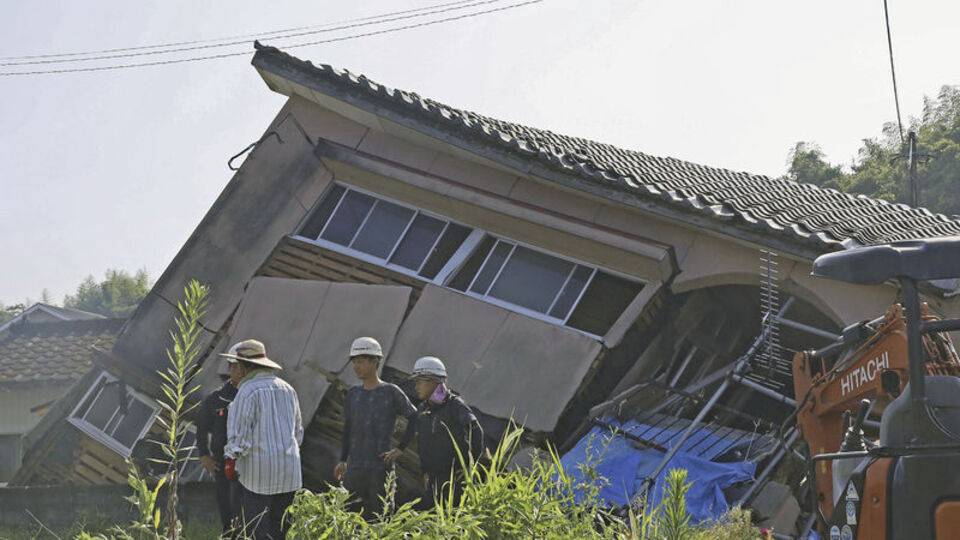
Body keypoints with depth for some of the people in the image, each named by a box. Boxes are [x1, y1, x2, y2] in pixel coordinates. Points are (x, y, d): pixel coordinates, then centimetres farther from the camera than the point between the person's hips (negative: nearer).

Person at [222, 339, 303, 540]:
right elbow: (298, 429, 21)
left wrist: (231, 459, -6)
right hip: (288, 470, 7)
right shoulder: (287, 389, 14)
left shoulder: (249, 390, -9)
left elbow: (239, 429, -13)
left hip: (258, 471, -7)